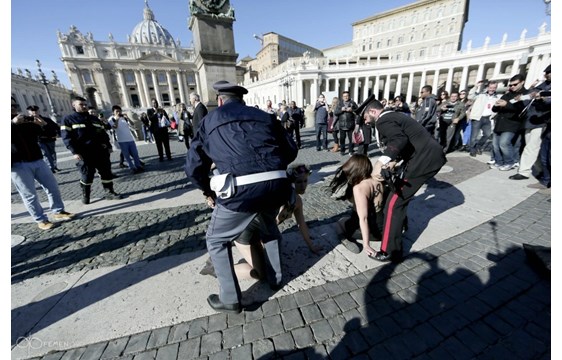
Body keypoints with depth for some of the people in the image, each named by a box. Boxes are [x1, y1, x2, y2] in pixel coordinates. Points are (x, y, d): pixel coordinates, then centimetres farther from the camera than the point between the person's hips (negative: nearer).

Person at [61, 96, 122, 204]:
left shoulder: (94, 119, 19)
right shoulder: (68, 119, 4)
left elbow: (103, 133, 21)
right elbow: (66, 137, -5)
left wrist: (109, 146, 13)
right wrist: (75, 152, -15)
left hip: (101, 151, 4)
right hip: (85, 153, -4)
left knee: (106, 172, 3)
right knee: (87, 174, 0)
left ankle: (109, 192, 12)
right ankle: (85, 195, 17)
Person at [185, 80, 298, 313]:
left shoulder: (210, 120, 17)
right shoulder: (264, 116, 21)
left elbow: (193, 166, 16)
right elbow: (291, 151, 20)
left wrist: (207, 190, 33)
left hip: (240, 189, -4)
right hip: (276, 184, 5)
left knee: (216, 241, 23)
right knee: (270, 229, 35)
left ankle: (230, 299, 31)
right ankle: (275, 277, 48)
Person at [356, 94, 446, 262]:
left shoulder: (383, 121, -12)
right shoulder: (394, 116, 19)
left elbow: (400, 140, -31)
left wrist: (381, 161, -40)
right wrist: (394, 160, 8)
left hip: (424, 159, -11)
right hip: (431, 155, 11)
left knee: (394, 203, -7)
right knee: (399, 190, 28)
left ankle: (391, 251, 0)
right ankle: (400, 223, 47)